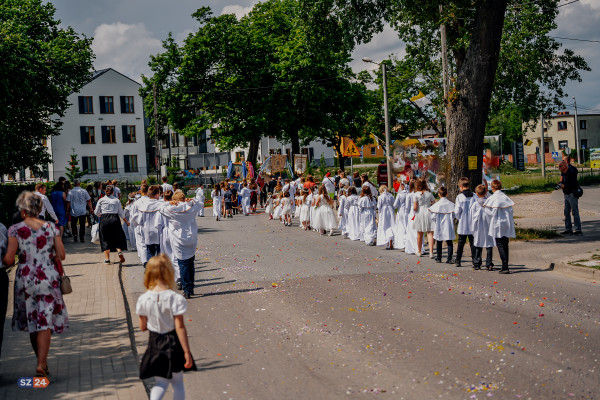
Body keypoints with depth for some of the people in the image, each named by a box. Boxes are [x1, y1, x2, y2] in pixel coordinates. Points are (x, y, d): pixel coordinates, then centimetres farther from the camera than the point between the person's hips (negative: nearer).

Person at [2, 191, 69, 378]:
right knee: (45, 323, 2)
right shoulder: (51, 228, -2)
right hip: (48, 278, 0)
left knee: (32, 323, 16)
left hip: (25, 279, 0)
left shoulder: (15, 230, -7)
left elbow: (9, 259, -9)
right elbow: (61, 256, -1)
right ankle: (41, 365, -8)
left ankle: (42, 362, 26)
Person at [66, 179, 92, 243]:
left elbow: (68, 202, -2)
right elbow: (89, 201, 1)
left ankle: (75, 236, 1)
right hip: (83, 211, 0)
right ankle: (81, 238, 6)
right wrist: (91, 209, 10)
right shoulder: (84, 191, -3)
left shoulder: (71, 192, -5)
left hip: (74, 211, 0)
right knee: (82, 225, 7)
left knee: (73, 224, 12)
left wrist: (67, 210, 8)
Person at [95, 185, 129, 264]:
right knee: (118, 237, 14)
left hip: (104, 219, 0)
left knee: (105, 240, 7)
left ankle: (107, 259, 7)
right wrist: (126, 222, 20)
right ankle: (119, 251, -12)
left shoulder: (101, 200, 4)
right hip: (115, 219, 0)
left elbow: (96, 212, 8)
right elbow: (121, 213, 8)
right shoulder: (116, 200, 6)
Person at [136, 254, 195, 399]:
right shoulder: (175, 298, -19)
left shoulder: (143, 299, -10)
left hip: (155, 344, 2)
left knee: (160, 383, 17)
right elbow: (180, 327, -18)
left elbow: (143, 327, -2)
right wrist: (187, 352, -12)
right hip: (173, 344, -2)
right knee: (177, 383, 18)